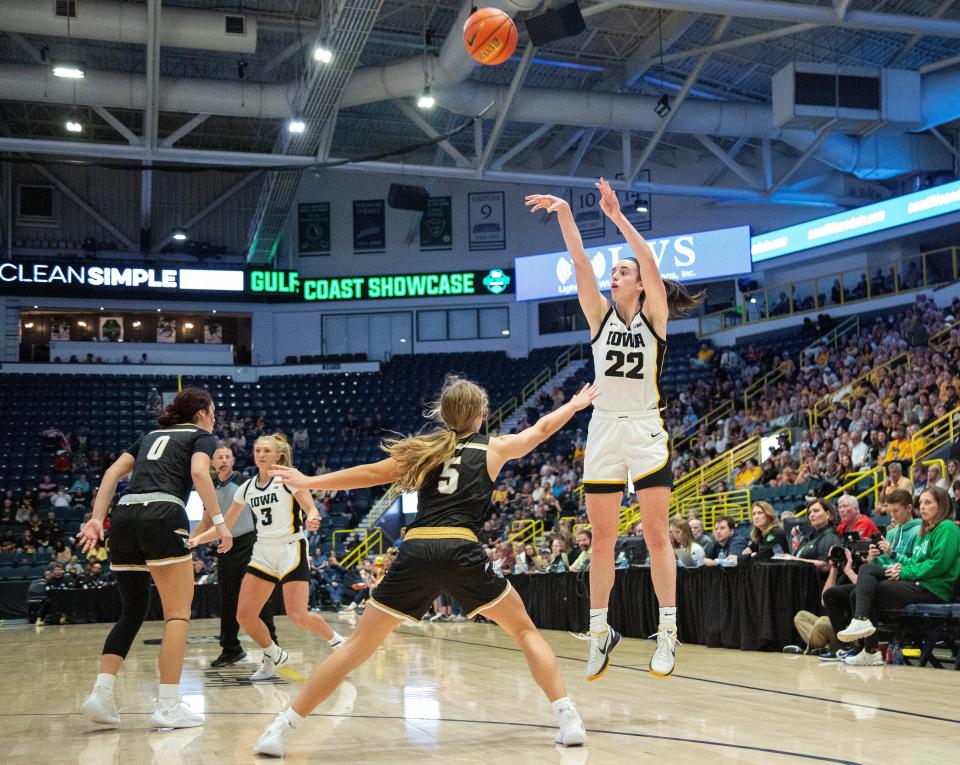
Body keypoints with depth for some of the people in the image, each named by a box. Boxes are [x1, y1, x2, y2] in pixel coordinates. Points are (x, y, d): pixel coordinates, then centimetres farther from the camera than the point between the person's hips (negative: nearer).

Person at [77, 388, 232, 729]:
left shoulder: (152, 436, 29)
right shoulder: (202, 437, 14)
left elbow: (113, 472, 17)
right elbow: (199, 472, -8)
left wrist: (96, 519, 10)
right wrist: (219, 520, -9)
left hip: (124, 516, 6)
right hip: (163, 516, -6)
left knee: (132, 611, 16)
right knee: (178, 613, 0)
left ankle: (101, 695, 4)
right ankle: (168, 707, -5)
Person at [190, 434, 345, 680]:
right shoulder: (246, 488, 9)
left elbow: (311, 508, -14)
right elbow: (225, 525, 15)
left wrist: (311, 518, -38)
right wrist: (197, 539, 3)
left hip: (291, 550, -5)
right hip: (263, 553, 6)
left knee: (298, 615, -16)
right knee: (244, 615, -5)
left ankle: (338, 641, 10)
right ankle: (273, 656, 18)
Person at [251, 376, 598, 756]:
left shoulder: (427, 446, 21)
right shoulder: (494, 448, 19)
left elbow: (372, 473, 17)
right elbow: (542, 428, 35)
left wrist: (309, 482, 25)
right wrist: (576, 404, 53)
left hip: (415, 551, 2)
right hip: (462, 551, -2)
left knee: (357, 646, 7)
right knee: (525, 630, 18)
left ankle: (280, 729, 2)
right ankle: (569, 720, 7)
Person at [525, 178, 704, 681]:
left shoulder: (654, 316, 0)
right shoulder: (600, 315, 7)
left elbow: (650, 263, -16)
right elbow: (580, 262, -4)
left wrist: (617, 216, -22)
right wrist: (564, 213, -14)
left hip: (646, 431, -3)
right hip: (604, 430, 3)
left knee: (656, 535, -2)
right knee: (602, 538, 7)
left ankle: (667, 631, 2)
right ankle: (599, 631, 15)